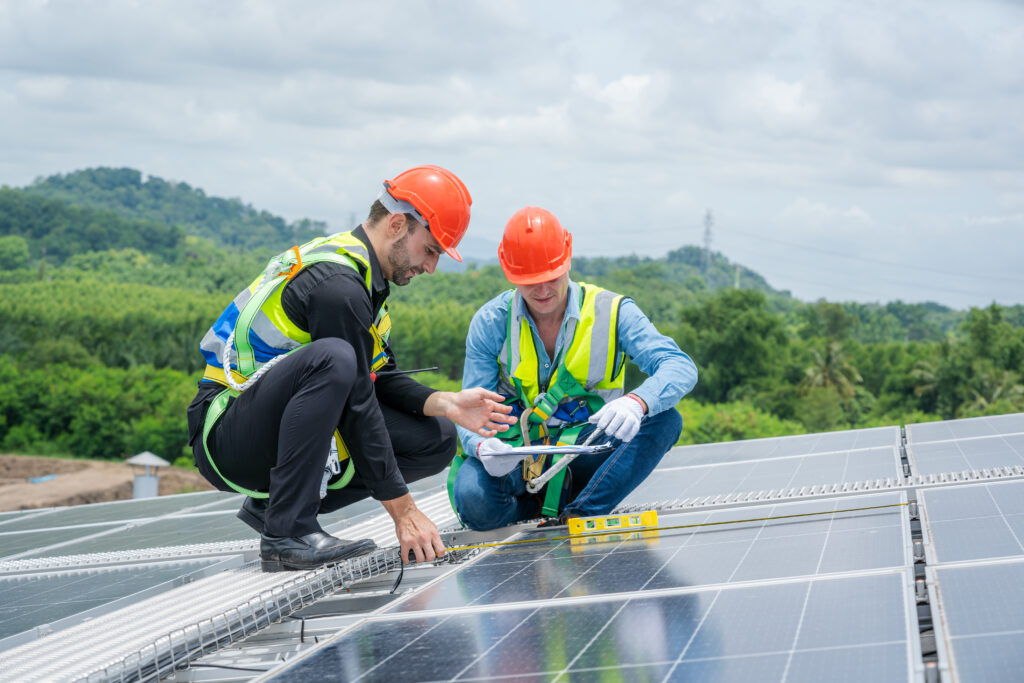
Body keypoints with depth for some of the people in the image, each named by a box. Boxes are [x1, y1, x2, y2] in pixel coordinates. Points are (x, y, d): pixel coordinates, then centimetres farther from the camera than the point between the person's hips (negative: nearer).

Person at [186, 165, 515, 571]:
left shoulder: (362, 277, 10)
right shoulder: (337, 284, -22)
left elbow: (381, 379, 11)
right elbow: (356, 405, -22)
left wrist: (446, 403, -7)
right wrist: (402, 510, -18)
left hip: (277, 429, 10)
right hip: (226, 437, -10)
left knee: (436, 439, 2)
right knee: (333, 357, -36)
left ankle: (273, 504, 5)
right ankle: (285, 532, -27)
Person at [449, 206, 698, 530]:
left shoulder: (611, 312, -7)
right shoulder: (490, 322, -3)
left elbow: (680, 366, -19)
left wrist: (637, 401, -42)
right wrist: (482, 446, -30)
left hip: (587, 452, 1)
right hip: (515, 453, 0)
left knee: (664, 420, -24)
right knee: (473, 500, -33)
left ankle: (580, 515, -21)